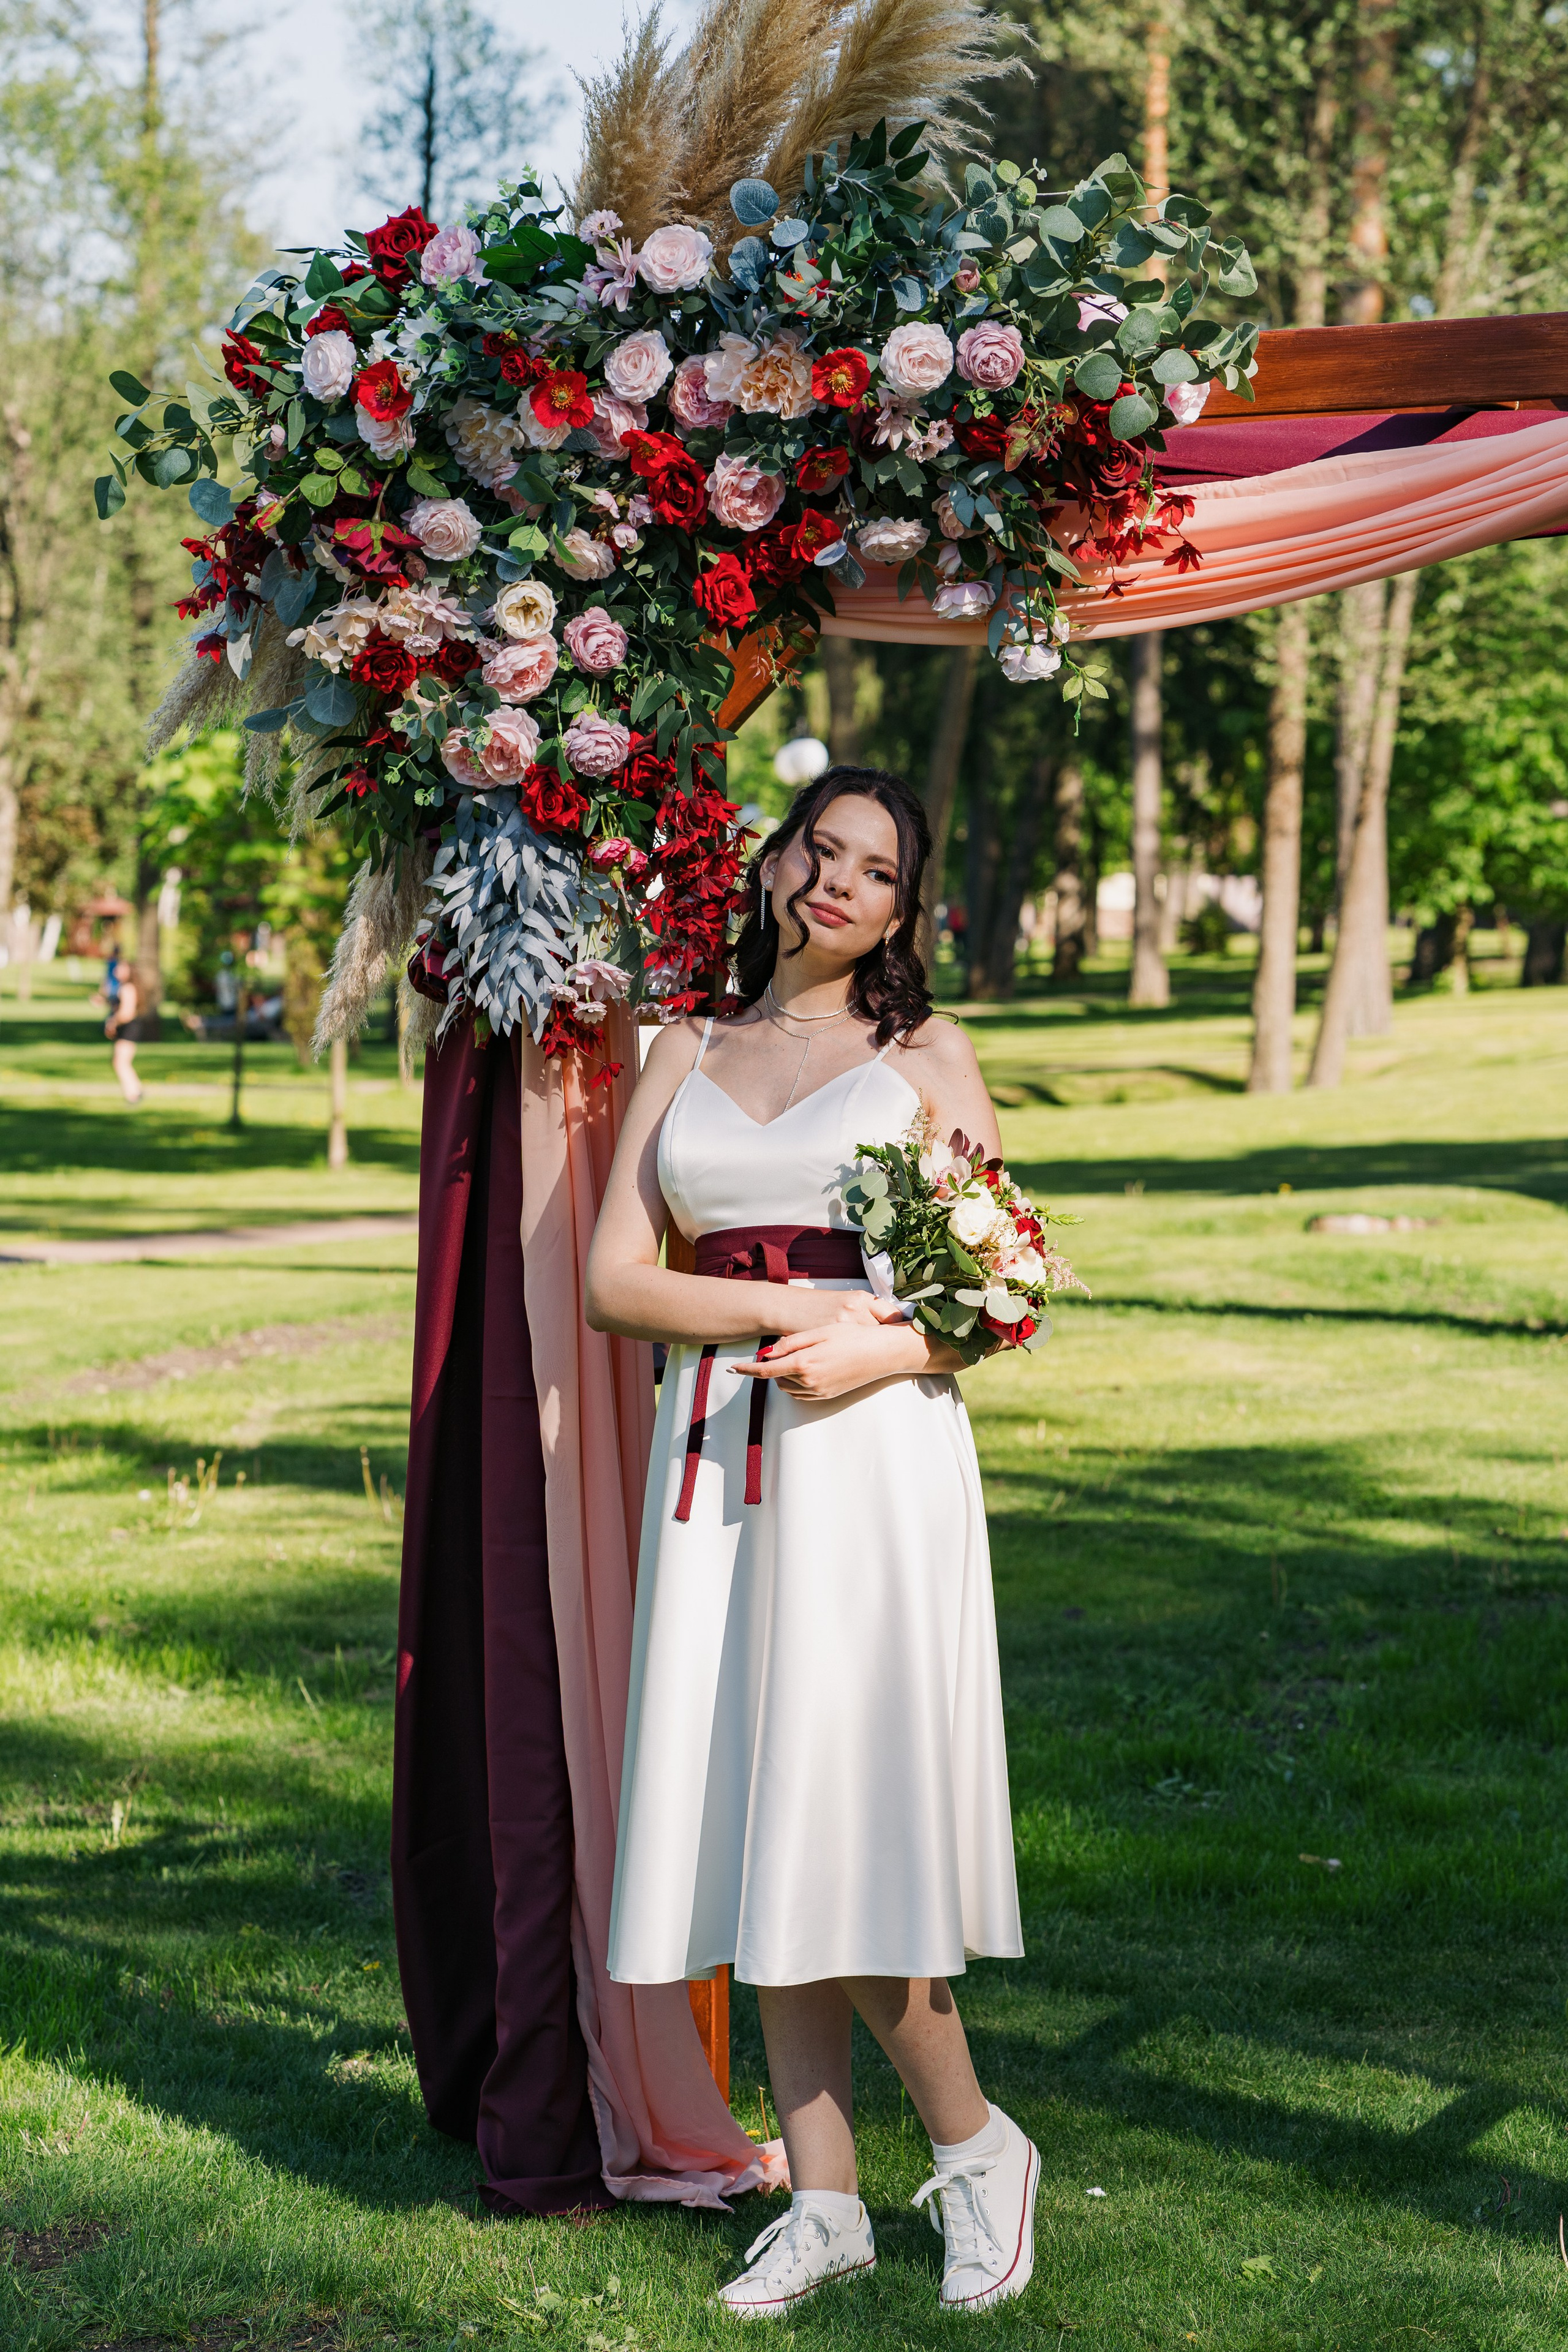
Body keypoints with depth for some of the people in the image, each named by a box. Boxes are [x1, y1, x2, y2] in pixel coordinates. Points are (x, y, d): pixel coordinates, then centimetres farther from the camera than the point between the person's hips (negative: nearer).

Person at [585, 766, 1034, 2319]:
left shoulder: (926, 1057, 8)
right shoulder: (685, 1057, 15)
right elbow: (613, 1281, 5)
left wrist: (871, 1347, -14)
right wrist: (783, 1311, -9)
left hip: (875, 1453, -3)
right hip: (717, 1460, 4)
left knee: (843, 1817, -10)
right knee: (753, 1823, 2)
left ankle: (973, 2145, 10)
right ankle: (825, 2203, 10)